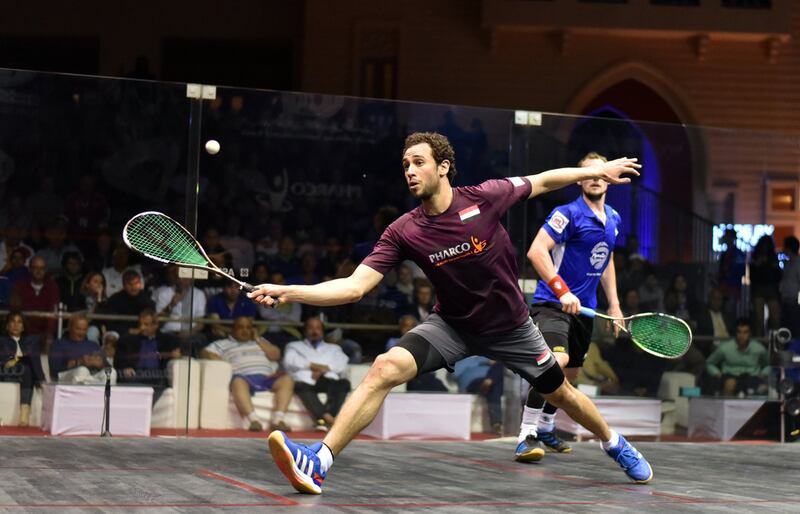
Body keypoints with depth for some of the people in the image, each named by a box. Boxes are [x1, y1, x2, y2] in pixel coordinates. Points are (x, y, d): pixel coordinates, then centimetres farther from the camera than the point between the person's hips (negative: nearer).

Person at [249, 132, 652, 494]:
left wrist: (597, 171, 1)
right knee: (386, 367, -24)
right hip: (452, 325, 0)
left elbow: (544, 181, -1)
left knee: (560, 393, 13)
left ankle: (615, 444, 45)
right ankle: (319, 462, -27)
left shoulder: (486, 197, -19)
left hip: (509, 326, 0)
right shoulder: (403, 232, -17)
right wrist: (289, 292, -34)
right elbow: (355, 286, -23)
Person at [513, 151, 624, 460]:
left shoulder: (614, 220, 11)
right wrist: (563, 292, -28)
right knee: (556, 360, -29)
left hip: (584, 307, 8)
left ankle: (545, 428, 35)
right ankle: (526, 436, -26)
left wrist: (614, 304, 18)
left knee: (570, 372, 15)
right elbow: (536, 251, -22)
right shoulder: (568, 213, -14)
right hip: (552, 302, -8)